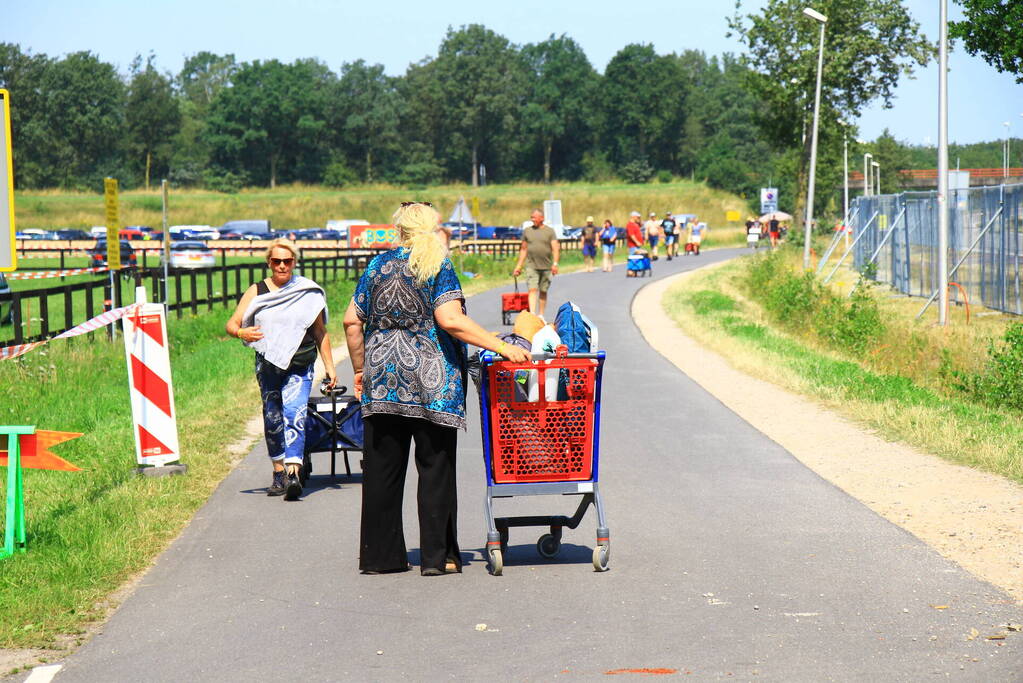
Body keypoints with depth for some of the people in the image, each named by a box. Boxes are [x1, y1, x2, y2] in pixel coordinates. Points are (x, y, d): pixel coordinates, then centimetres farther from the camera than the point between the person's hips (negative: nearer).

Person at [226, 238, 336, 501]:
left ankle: (293, 474, -28)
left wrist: (329, 367, 11)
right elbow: (231, 323, 3)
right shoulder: (256, 292, 8)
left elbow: (320, 332, 14)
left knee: (294, 415, -18)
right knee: (272, 420, 8)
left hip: (299, 367, -2)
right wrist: (241, 332, -21)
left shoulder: (308, 293, 7)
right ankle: (278, 473, 21)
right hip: (267, 366, 2)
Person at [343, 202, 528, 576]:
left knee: (382, 469, 8)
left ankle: (379, 554, 12)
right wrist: (502, 346, -16)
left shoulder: (378, 265, 9)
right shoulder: (438, 266, -4)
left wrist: (360, 370, 19)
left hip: (382, 378, 4)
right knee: (435, 468, 3)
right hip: (431, 383, -4)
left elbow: (352, 321, 8)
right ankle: (437, 556, 3)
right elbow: (450, 320, -17)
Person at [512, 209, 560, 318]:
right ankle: (532, 314, -21)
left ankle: (541, 315, 17)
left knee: (543, 291, 7)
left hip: (546, 267, 0)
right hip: (531, 266, 0)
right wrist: (519, 265, 11)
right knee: (532, 289, -13)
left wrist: (555, 263, -15)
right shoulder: (527, 231, 9)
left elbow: (555, 248, -2)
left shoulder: (550, 231, 4)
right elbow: (523, 249, 14)